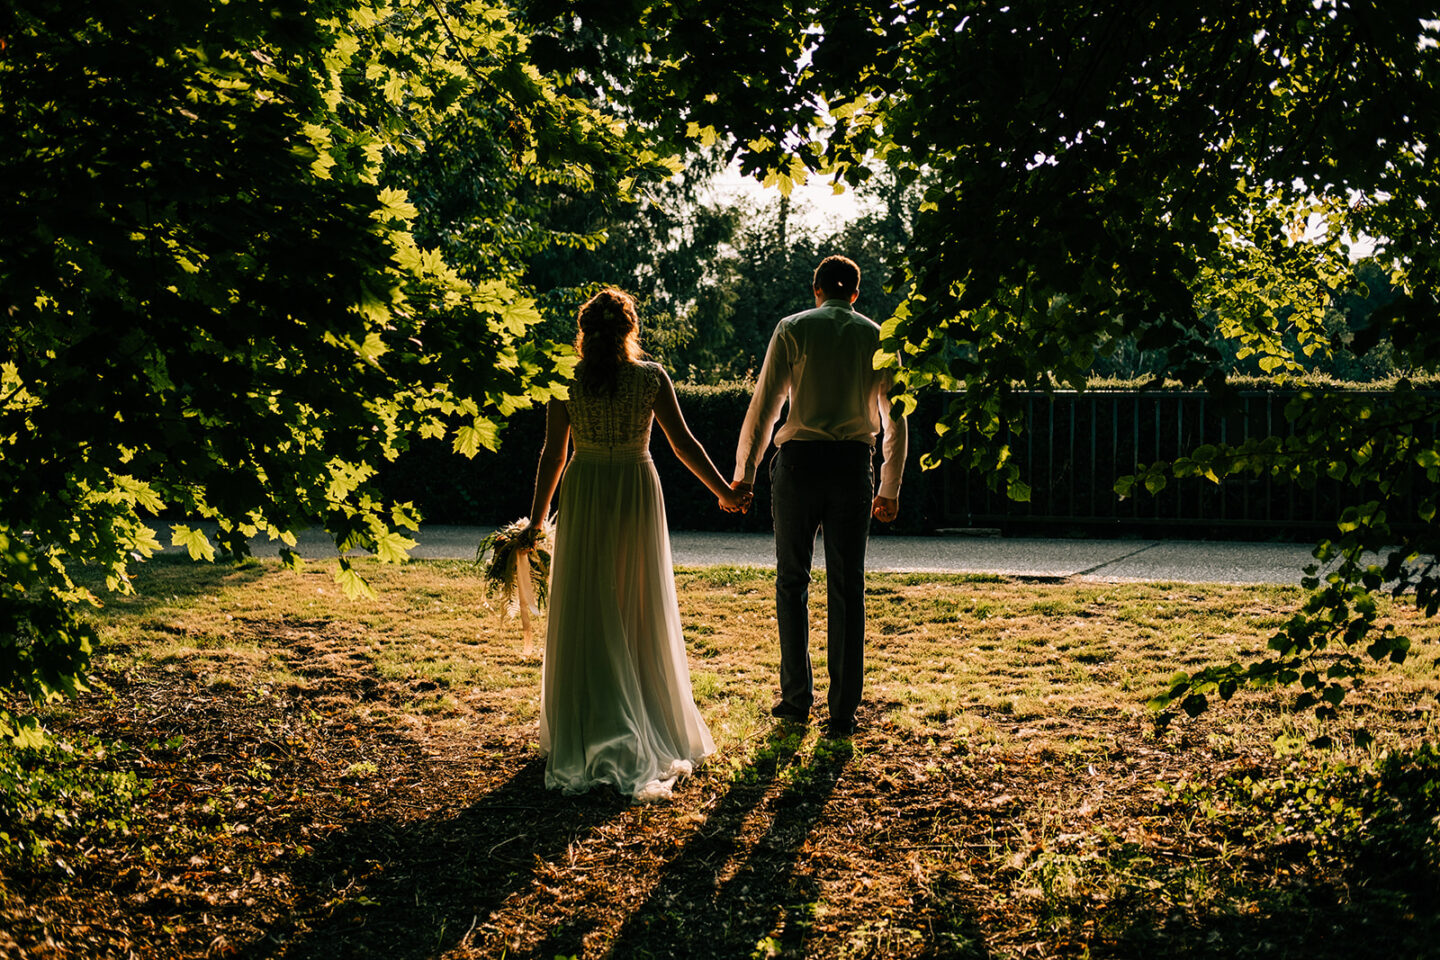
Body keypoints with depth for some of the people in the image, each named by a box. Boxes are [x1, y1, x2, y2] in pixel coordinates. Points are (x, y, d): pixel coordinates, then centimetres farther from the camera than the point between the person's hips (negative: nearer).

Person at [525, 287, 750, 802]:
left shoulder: (566, 381, -5)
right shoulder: (651, 377, -5)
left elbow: (553, 455, -4)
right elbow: (683, 443, -5)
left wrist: (537, 519, 4)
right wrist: (723, 491, 5)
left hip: (584, 495, 0)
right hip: (637, 494, 1)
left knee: (586, 618, 7)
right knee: (641, 614, 11)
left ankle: (586, 735, 10)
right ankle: (654, 731, 19)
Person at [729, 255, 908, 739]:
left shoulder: (793, 329, 4)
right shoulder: (876, 336, 10)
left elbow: (764, 404, -1)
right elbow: (894, 419, 11)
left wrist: (744, 473, 5)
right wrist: (890, 488, 19)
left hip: (800, 460, -1)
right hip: (853, 464, 1)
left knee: (793, 581, 12)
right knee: (847, 588, 5)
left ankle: (797, 698, 14)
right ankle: (842, 713, 6)